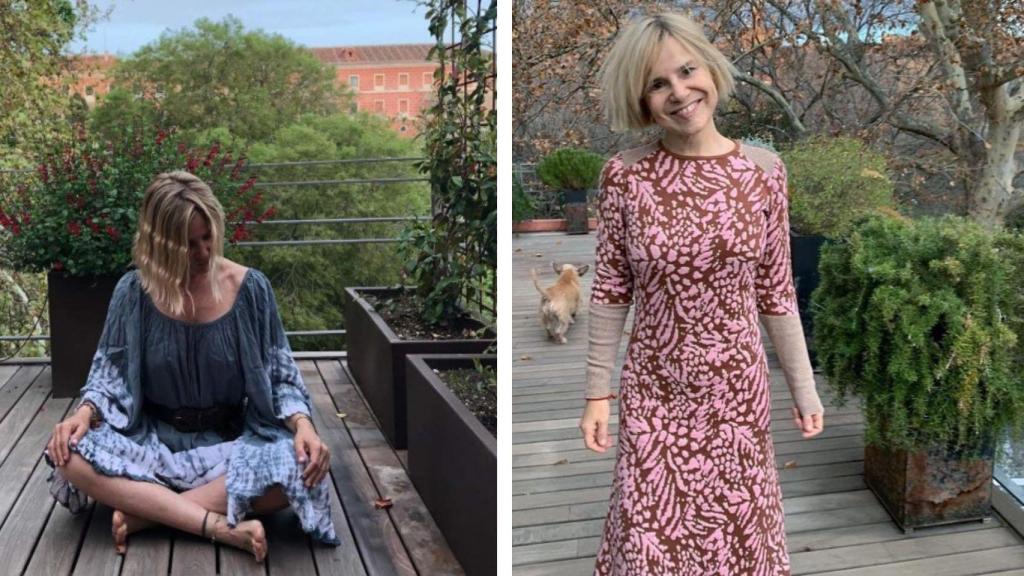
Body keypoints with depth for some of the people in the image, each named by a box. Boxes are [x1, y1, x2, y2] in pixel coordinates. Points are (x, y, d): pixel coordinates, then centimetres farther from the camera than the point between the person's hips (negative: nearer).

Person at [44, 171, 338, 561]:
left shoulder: (249, 288, -8)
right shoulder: (134, 291, -6)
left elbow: (280, 375, -3)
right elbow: (110, 372, 4)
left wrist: (303, 424, -22)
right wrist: (85, 413, -17)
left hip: (230, 442, -1)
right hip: (153, 439, 1)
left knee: (300, 469, -31)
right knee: (69, 455, -28)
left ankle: (144, 511, -23)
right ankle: (223, 527, -32)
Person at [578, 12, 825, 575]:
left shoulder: (763, 170, -5)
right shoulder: (624, 175, -9)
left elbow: (776, 292, 1)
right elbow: (610, 293, -3)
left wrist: (804, 387, 4)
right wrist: (597, 391, -2)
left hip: (737, 389, 1)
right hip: (653, 391, -1)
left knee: (737, 528, 15)